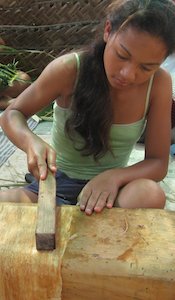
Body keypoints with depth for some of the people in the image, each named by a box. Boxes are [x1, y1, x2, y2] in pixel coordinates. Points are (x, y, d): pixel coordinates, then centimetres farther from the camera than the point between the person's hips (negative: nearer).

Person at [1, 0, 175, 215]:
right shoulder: (69, 70, -16)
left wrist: (115, 176, -30)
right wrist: (31, 141, -29)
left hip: (108, 189, 1)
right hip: (58, 183, 0)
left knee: (149, 194, -33)